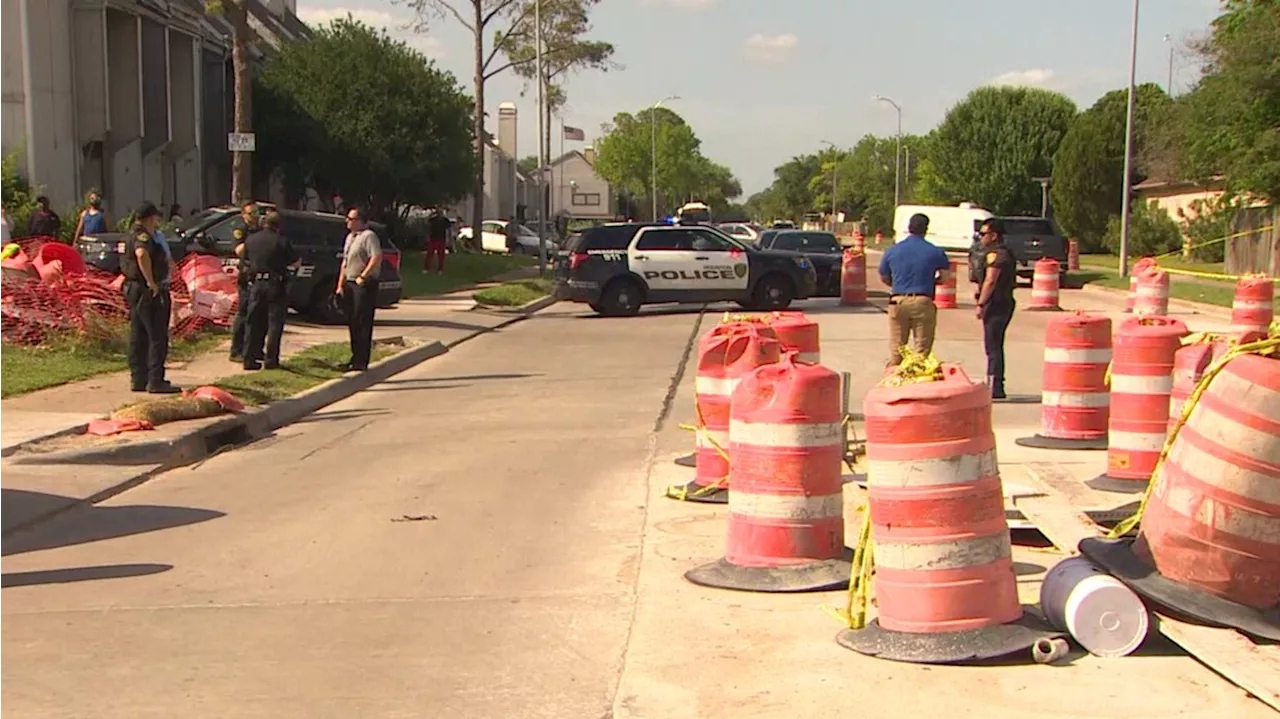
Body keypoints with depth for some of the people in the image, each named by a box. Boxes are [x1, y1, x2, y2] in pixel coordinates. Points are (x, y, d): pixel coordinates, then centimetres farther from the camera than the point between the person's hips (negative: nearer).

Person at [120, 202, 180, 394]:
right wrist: (151, 282, -32)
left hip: (135, 289, 11)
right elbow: (142, 254, -37)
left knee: (138, 337, 12)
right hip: (149, 292, -11)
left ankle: (138, 379, 17)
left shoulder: (134, 234, 17)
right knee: (158, 337, -7)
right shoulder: (142, 235, -16)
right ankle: (155, 380, -7)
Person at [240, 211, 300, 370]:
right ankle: (271, 359, 1)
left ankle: (249, 358, 8)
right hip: (275, 285, -4)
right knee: (275, 322, 3)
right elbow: (296, 262, -3)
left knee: (253, 322, 10)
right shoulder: (281, 241, -8)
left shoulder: (251, 239, 4)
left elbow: (245, 258, 17)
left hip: (256, 283, 4)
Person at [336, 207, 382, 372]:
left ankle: (361, 362, -4)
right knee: (352, 323, 12)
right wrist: (340, 284, 16)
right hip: (350, 284, 9)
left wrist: (363, 276, -23)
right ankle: (356, 358, 21)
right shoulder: (350, 237, 17)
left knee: (362, 324, -7)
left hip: (364, 285, -9)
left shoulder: (369, 236, -12)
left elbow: (377, 257, -23)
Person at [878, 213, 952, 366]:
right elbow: (944, 277, 5)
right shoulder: (935, 252, 0)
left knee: (896, 349, 8)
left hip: (898, 301, 2)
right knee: (922, 350, 2)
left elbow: (883, 278, 14)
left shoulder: (892, 251, 5)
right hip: (923, 302, -2)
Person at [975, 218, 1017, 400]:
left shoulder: (994, 254, -14)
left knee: (992, 347, -9)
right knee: (996, 346, 16)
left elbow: (990, 281, -21)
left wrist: (980, 304, -20)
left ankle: (995, 388, -11)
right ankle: (995, 385, 22)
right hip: (1006, 302, 10)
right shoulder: (1007, 253, 18)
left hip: (995, 304, -10)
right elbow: (1013, 282, 23)